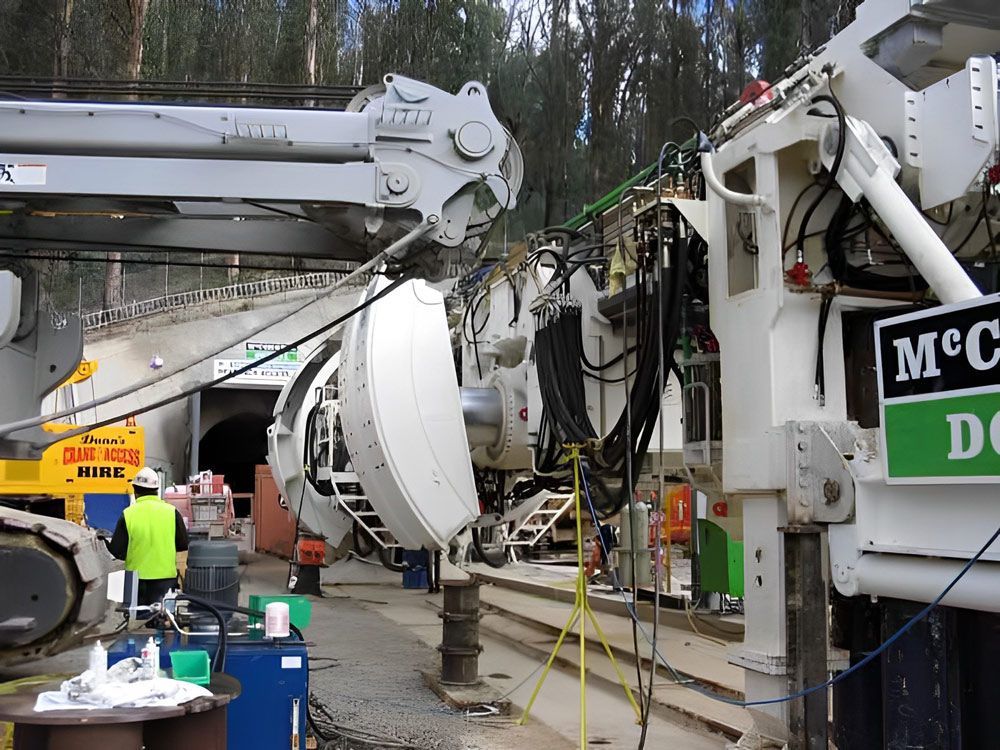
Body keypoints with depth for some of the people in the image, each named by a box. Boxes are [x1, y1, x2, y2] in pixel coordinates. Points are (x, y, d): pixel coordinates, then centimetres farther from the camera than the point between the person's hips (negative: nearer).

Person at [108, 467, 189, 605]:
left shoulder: (127, 515, -7)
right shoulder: (172, 512, -5)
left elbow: (118, 552, -5)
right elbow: (183, 545, 2)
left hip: (135, 579, 0)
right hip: (166, 577, 0)